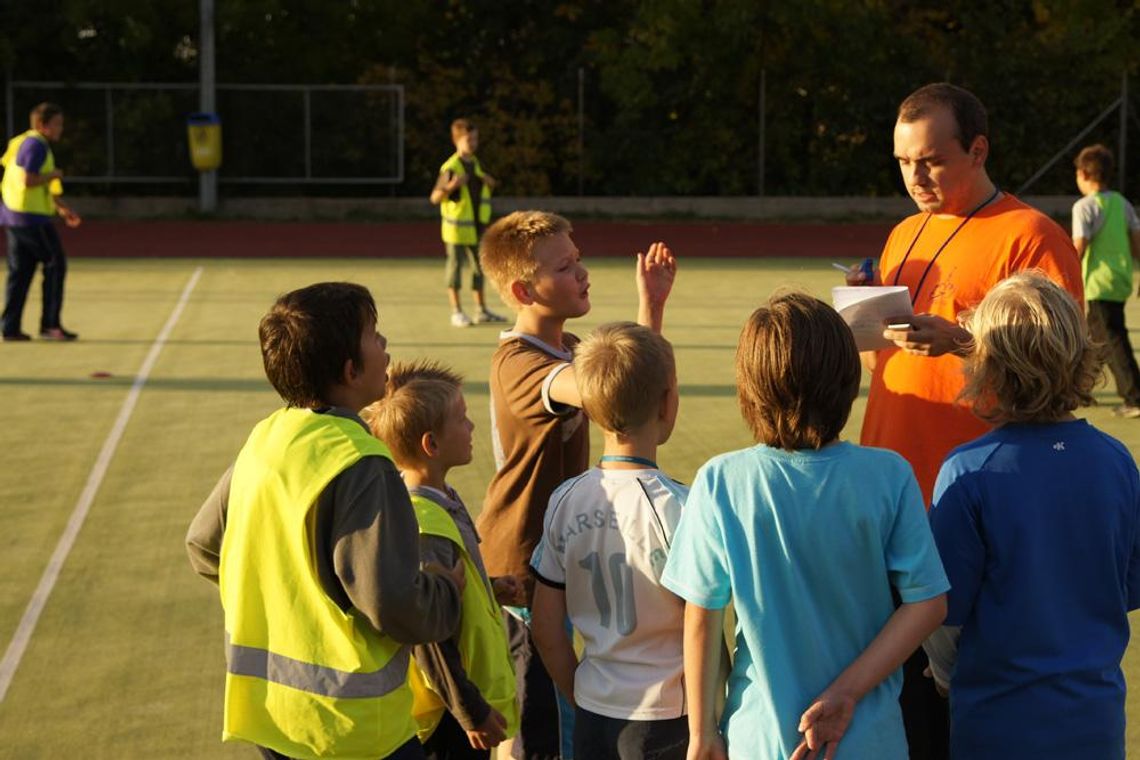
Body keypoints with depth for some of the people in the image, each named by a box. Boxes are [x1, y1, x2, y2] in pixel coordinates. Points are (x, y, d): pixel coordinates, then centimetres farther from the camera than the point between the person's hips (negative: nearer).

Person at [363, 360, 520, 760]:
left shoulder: (439, 502, 2)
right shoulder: (426, 526, -28)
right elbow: (428, 635, -26)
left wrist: (487, 588, 14)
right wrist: (471, 712, -19)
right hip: (447, 713, -10)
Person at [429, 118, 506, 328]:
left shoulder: (476, 164, 11)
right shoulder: (450, 168, -12)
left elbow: (483, 193, 23)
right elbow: (435, 198, -16)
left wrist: (490, 183, 0)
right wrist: (450, 186, -34)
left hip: (476, 227, 7)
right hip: (456, 228, -7)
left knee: (479, 267, 12)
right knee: (455, 265, -1)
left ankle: (481, 310, 21)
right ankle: (457, 312, 4)